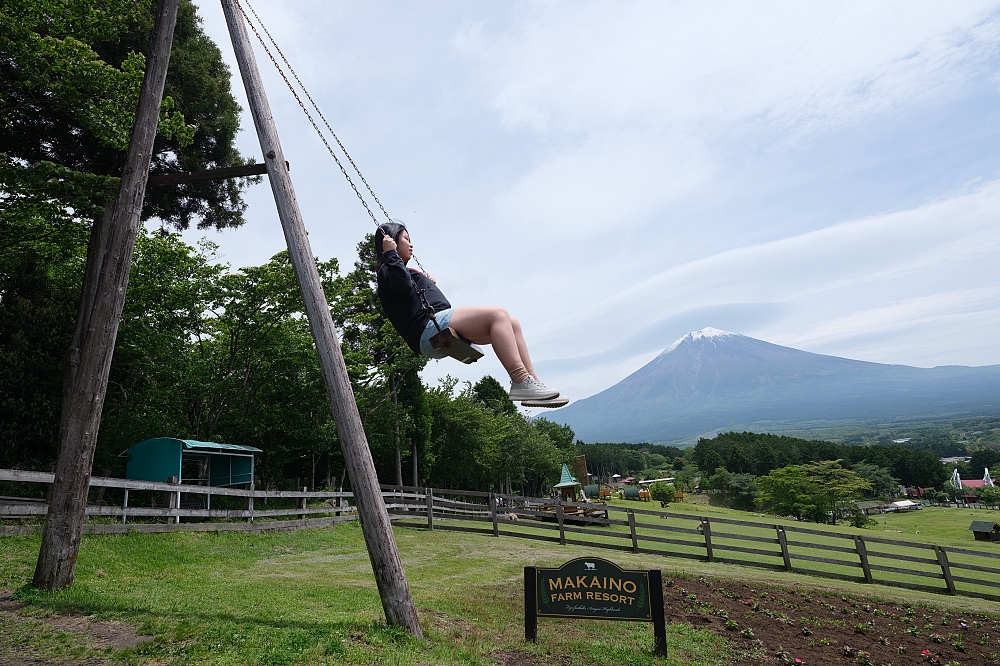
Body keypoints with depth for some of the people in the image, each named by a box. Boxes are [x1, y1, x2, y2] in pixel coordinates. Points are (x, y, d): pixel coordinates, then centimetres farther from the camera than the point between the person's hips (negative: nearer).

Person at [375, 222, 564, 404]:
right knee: (498, 315, -23)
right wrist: (390, 253, -9)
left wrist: (427, 283, 34)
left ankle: (533, 381, -9)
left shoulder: (402, 270, 35)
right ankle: (521, 383, -34)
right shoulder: (387, 270, 7)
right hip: (430, 328, -10)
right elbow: (401, 283, -18)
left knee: (511, 324, 3)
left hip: (443, 336, 10)